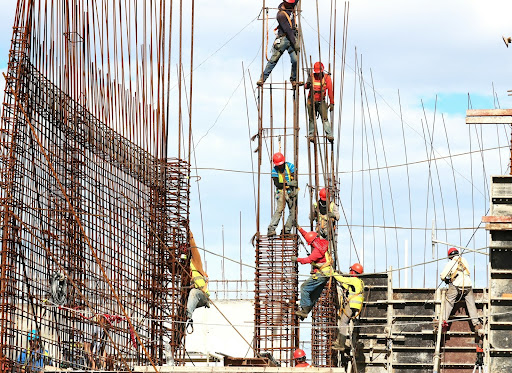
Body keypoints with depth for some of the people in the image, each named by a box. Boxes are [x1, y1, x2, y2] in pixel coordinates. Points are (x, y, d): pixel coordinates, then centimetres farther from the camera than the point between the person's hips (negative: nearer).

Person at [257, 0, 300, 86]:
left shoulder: (290, 7, 8)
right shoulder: (281, 14, -14)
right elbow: (287, 30, -18)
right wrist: (295, 43, -20)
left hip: (293, 38, 6)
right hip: (283, 38, -6)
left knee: (295, 60, -7)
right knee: (274, 59, -6)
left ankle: (293, 79, 8)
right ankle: (263, 78, -2)